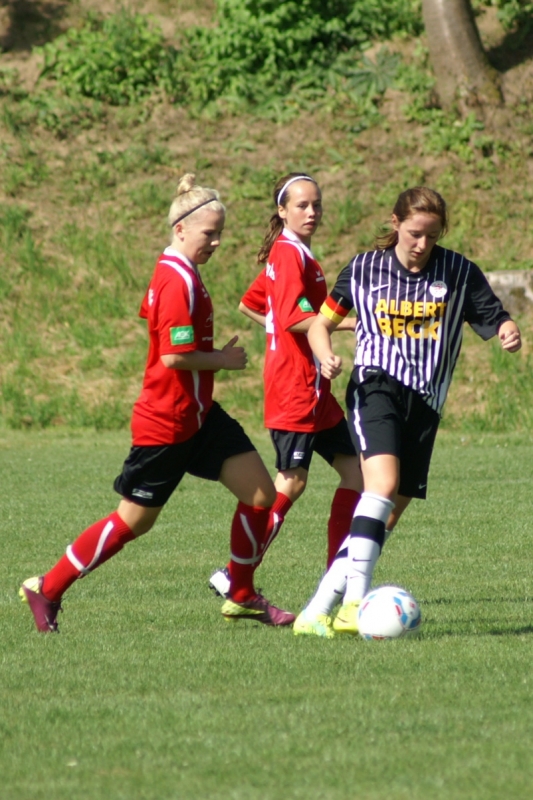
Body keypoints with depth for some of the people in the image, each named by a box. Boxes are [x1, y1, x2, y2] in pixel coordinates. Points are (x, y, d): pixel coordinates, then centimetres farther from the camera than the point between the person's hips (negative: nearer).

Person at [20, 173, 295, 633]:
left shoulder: (176, 272, 10)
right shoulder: (179, 280, -21)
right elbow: (175, 356, -26)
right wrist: (222, 360, -11)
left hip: (199, 414, 10)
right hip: (165, 422, -10)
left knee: (261, 494, 3)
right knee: (135, 521, 1)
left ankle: (242, 596, 15)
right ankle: (47, 589, 13)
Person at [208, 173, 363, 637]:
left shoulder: (289, 255, 18)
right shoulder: (289, 254, -12)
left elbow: (249, 306, 26)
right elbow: (297, 318, -23)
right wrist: (352, 323, -21)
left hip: (314, 389, 10)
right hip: (295, 386, -10)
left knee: (355, 470, 9)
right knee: (292, 482, -11)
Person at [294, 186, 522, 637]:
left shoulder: (460, 273, 4)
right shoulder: (364, 270, 4)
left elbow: (495, 321, 6)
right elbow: (321, 323, 14)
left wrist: (508, 334, -19)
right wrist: (326, 358, -8)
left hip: (425, 402, 3)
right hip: (376, 385, -3)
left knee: (391, 512, 2)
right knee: (384, 483, -27)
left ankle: (319, 610, 10)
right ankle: (354, 603, -34)